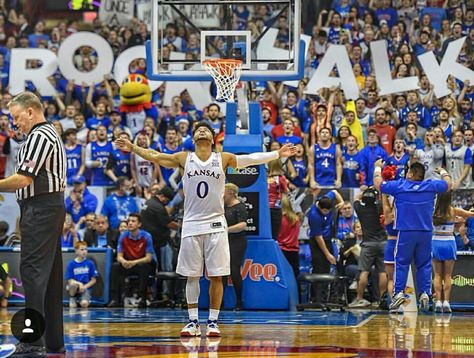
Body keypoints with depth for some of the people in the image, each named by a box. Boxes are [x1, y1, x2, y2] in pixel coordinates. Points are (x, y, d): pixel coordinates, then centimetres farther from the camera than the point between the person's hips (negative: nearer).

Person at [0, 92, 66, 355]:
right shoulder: (51, 134, 22)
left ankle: (34, 339, -16)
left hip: (40, 209, -11)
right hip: (53, 207, 11)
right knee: (51, 273, 10)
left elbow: (24, 178, -17)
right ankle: (54, 340, 13)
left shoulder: (39, 136, -11)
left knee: (33, 270, -12)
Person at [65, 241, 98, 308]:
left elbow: (93, 280, 4)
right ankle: (72, 298, -6)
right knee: (74, 284, -37)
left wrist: (84, 286, -11)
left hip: (85, 288, -1)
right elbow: (70, 280, -4)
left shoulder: (90, 263, 1)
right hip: (74, 288, 1)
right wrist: (79, 284, -21)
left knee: (84, 304, -31)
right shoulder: (71, 264, -2)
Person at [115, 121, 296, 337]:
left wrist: (277, 154, -4)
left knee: (216, 276, -1)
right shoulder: (184, 159, 6)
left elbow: (251, 159, 2)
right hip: (191, 224, 1)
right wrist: (133, 148, -2)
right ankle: (193, 322, 7)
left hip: (215, 225, 0)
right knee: (191, 275, 2)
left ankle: (213, 321, 5)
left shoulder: (223, 159, 5)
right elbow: (154, 157, 6)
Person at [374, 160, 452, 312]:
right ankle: (425, 293, 0)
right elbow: (448, 184, 21)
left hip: (405, 233, -2)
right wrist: (443, 172, 41)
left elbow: (378, 184, 8)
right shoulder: (431, 186, 2)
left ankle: (399, 292, -7)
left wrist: (378, 168, 25)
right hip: (426, 232, 2)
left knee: (402, 263, 3)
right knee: (424, 264, 7)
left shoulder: (399, 186, -4)